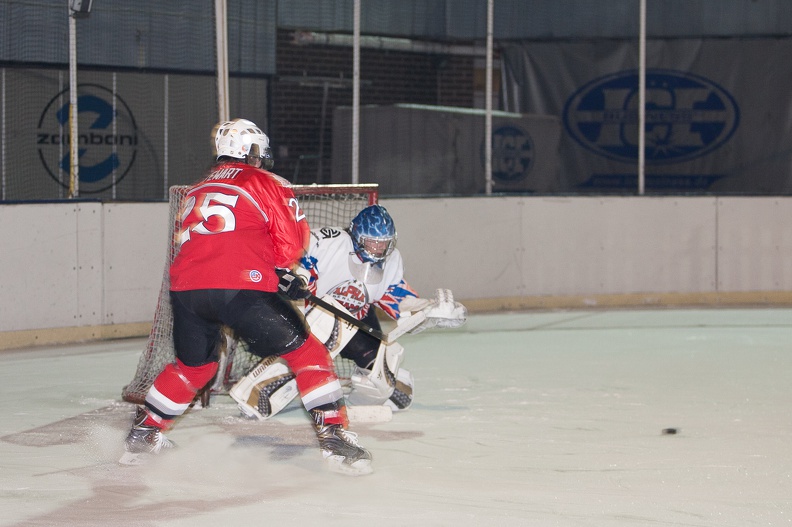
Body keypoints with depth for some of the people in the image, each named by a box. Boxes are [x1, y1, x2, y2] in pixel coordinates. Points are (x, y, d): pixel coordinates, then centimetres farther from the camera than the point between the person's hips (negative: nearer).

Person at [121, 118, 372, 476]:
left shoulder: (196, 191, 30)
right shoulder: (265, 183, 12)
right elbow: (292, 239, 5)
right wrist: (284, 273, 26)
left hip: (186, 286, 6)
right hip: (241, 285, -5)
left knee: (193, 365, 28)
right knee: (304, 350, 4)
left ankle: (143, 433, 32)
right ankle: (334, 436, -5)